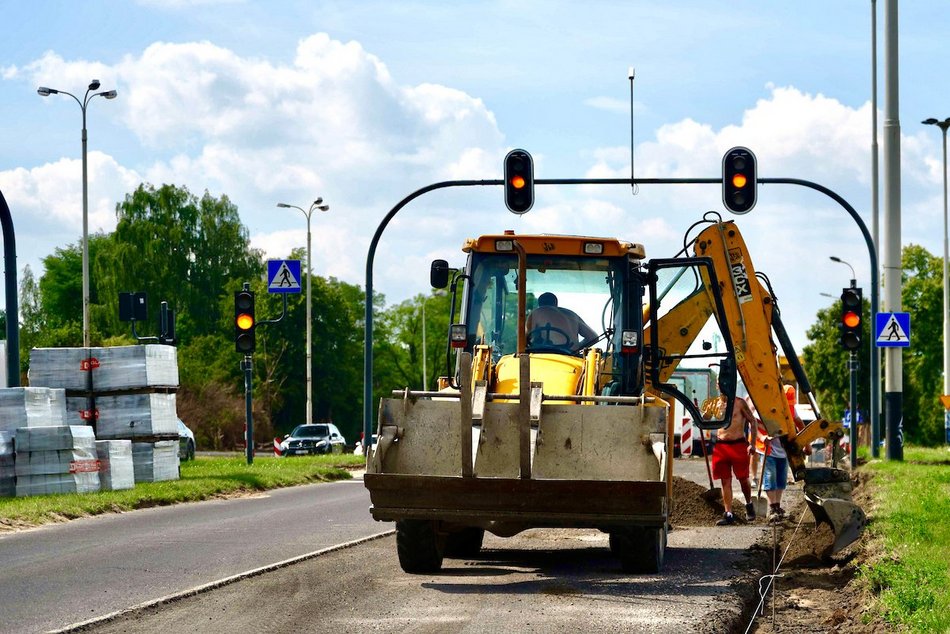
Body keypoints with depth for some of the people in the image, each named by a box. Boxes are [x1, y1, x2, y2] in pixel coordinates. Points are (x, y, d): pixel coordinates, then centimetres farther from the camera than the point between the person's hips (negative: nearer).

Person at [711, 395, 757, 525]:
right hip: (721, 446, 3)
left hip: (738, 445, -3)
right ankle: (728, 514, 2)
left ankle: (749, 505, 31)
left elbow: (752, 421, 1)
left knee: (743, 479, 4)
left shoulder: (739, 403, -1)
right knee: (725, 481, 2)